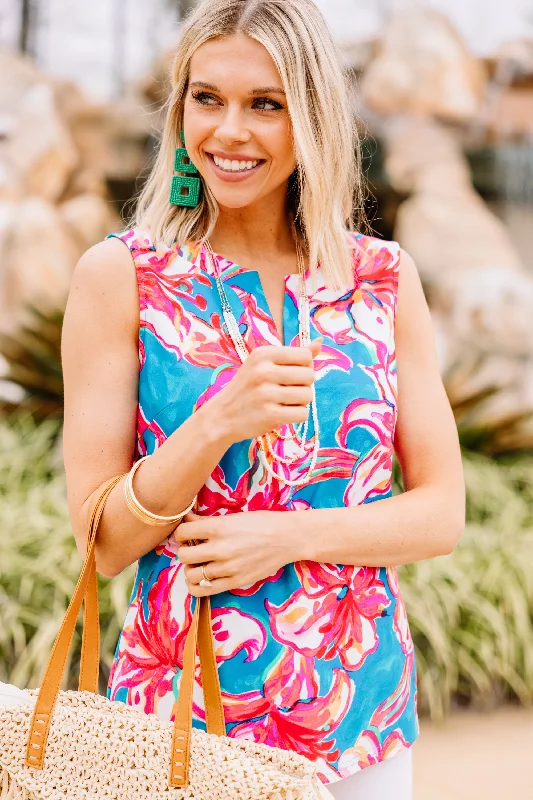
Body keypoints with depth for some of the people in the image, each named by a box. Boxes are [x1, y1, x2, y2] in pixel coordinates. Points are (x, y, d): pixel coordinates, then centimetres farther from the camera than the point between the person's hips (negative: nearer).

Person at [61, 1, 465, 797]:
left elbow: (442, 513, 0)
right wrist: (222, 422, -24)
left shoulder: (384, 278, -1)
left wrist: (288, 536, -16)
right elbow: (103, 541, -9)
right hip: (178, 704, -2)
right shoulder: (120, 275, -7)